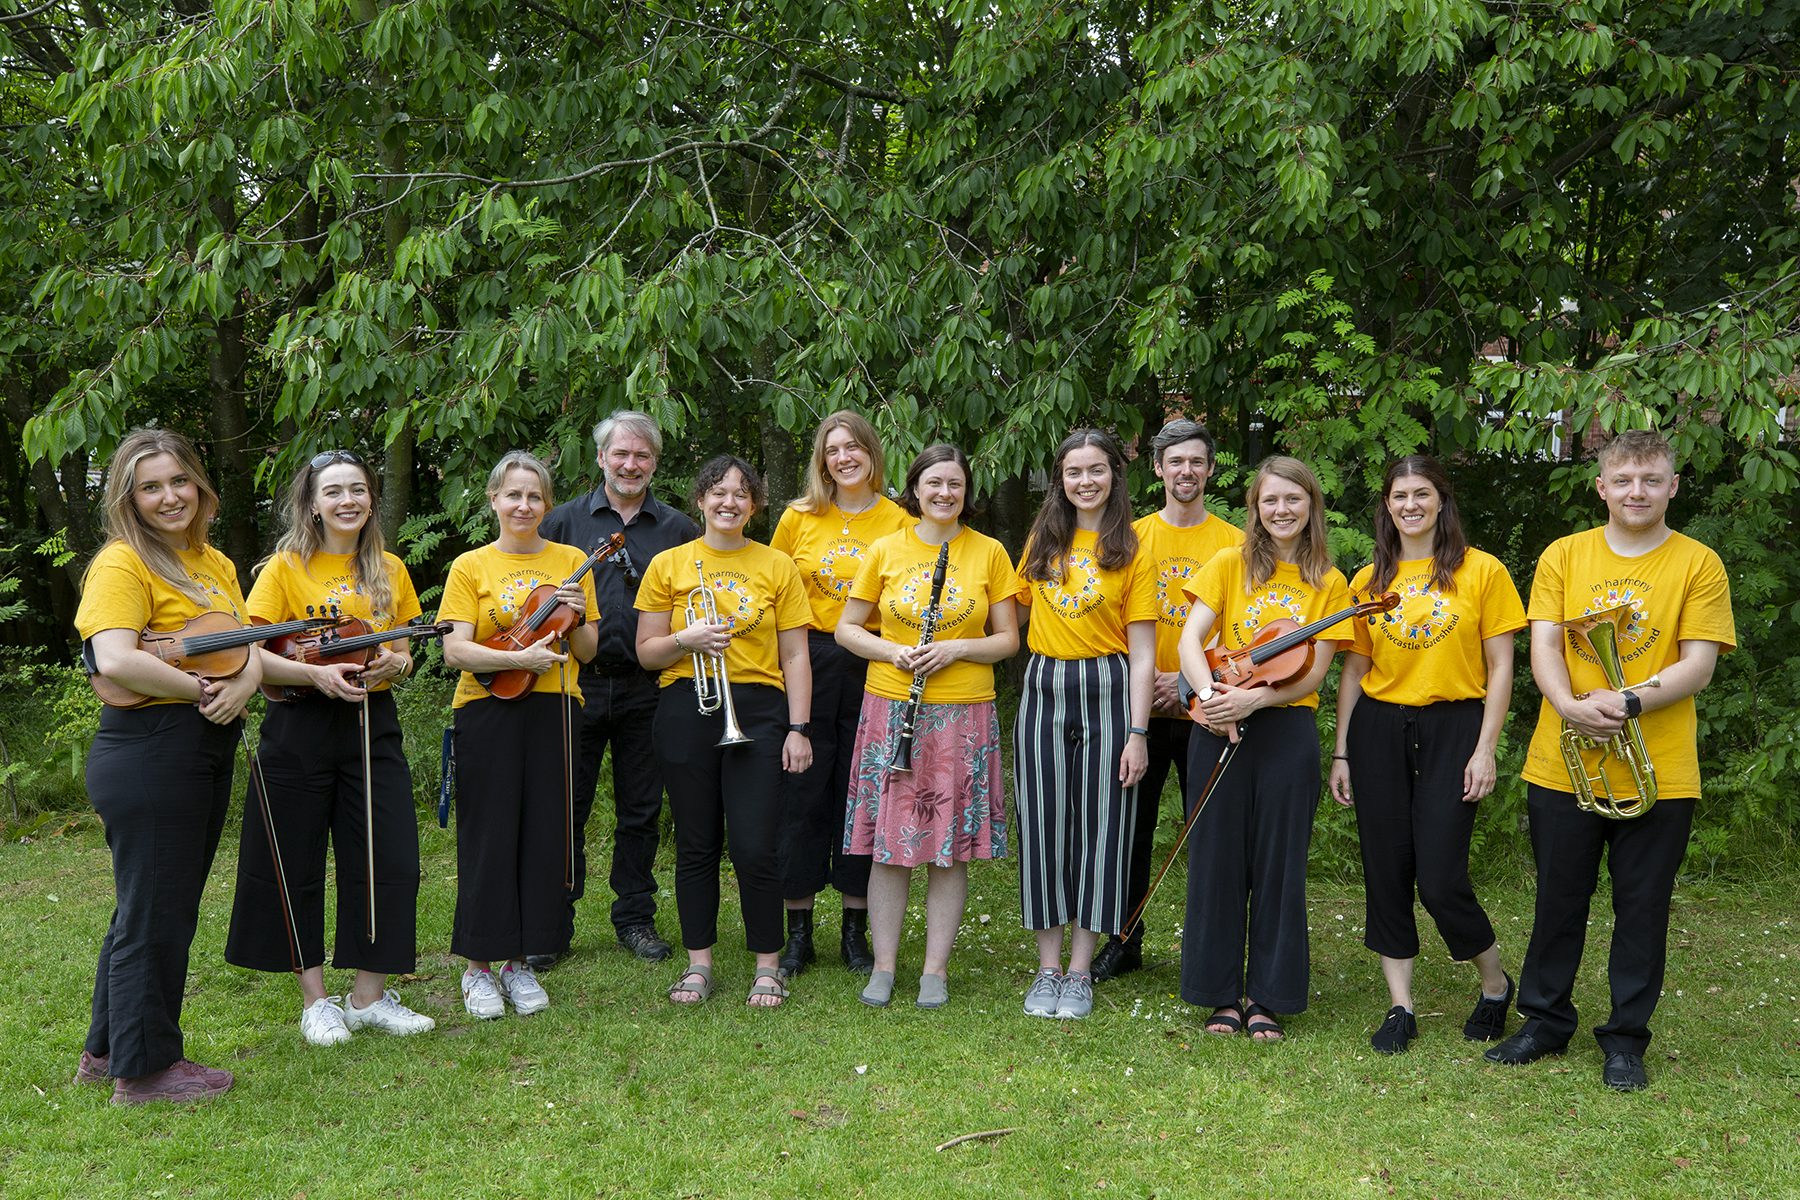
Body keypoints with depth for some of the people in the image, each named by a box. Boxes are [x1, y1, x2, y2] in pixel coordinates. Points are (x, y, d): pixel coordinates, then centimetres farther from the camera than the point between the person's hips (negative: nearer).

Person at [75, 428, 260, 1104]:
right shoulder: (123, 564, -12)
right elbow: (115, 661, -26)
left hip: (209, 752, 9)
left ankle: (108, 1049, 34)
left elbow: (247, 642, 12)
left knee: (161, 908, 18)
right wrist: (203, 691, -20)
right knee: (153, 912, 2)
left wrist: (247, 679, -10)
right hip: (149, 751, -9)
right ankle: (144, 1068, 17)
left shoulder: (215, 563, 14)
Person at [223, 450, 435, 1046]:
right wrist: (317, 673, -22)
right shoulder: (285, 567, -3)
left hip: (373, 725, 4)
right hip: (301, 728, -3)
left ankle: (369, 996, 17)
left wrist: (393, 663, -8)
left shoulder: (390, 570, 10)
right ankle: (315, 1000, 21)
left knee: (391, 859, 1)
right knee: (296, 865, 5)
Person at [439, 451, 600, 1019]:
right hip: (487, 711, -2)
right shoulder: (470, 566, 4)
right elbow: (454, 651, -7)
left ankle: (520, 961, 18)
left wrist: (577, 619, -11)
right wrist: (518, 658, -21)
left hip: (553, 709, 2)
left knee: (544, 835, 4)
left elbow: (586, 653, 10)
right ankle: (478, 966, 14)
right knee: (488, 836, 0)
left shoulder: (570, 561, 10)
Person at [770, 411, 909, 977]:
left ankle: (855, 931, 18)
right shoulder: (799, 517, 4)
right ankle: (798, 932, 15)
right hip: (806, 665, 0)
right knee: (804, 794, 3)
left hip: (872, 669, 0)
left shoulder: (897, 521, 3)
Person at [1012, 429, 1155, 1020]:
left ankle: (1080, 971, 13)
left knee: (1099, 824, 2)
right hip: (1043, 690, 3)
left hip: (1107, 693, -3)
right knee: (1044, 825, 4)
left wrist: (1137, 733, -9)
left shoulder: (1131, 554, 1)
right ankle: (1048, 968, 15)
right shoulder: (1042, 541, 10)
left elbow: (1142, 654, -3)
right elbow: (1019, 612, 20)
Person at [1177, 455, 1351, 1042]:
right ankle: (1222, 993, 18)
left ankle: (1267, 997, 17)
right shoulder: (1229, 565, 4)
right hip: (1219, 726, 0)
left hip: (1287, 729, 0)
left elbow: (1314, 674, -3)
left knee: (1278, 862, 4)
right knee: (1217, 857, 4)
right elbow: (1189, 641, -5)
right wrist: (1212, 694, -24)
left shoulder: (1328, 583, 5)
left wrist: (1254, 697, -20)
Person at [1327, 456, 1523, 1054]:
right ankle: (1401, 1006, 17)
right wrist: (1341, 753, 7)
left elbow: (1500, 667, -2)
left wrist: (1485, 750, -8)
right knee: (1385, 871, 5)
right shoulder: (1369, 580, 9)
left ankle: (1496, 985, 21)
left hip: (1452, 728, -3)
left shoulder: (1481, 571, -1)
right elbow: (1355, 670, 10)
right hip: (1379, 729, 4)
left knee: (1440, 879, -7)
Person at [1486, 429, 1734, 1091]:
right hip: (1563, 764, 2)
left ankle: (1626, 1038, 21)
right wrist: (1571, 707, -20)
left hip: (1659, 774, -1)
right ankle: (1545, 1020, 27)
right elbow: (1544, 645, -2)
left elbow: (1698, 665, -7)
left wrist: (1629, 702, -23)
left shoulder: (1699, 564, 0)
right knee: (1558, 902, 12)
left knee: (1642, 908, 7)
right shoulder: (1564, 554, 6)